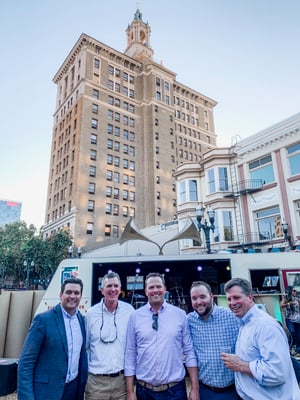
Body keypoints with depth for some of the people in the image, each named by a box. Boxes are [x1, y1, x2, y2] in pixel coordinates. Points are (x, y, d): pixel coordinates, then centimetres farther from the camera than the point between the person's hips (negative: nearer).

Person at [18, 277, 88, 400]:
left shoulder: (82, 319, 2)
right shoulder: (43, 319, -14)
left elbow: (81, 354, 10)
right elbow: (26, 362, -13)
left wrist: (83, 384, 8)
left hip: (75, 389, 5)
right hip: (47, 390, -5)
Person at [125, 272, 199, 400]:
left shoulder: (180, 314, -4)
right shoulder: (135, 316, -4)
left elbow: (189, 351, -1)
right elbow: (130, 354, 0)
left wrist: (195, 388, -2)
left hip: (175, 389, 0)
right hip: (144, 390, 1)